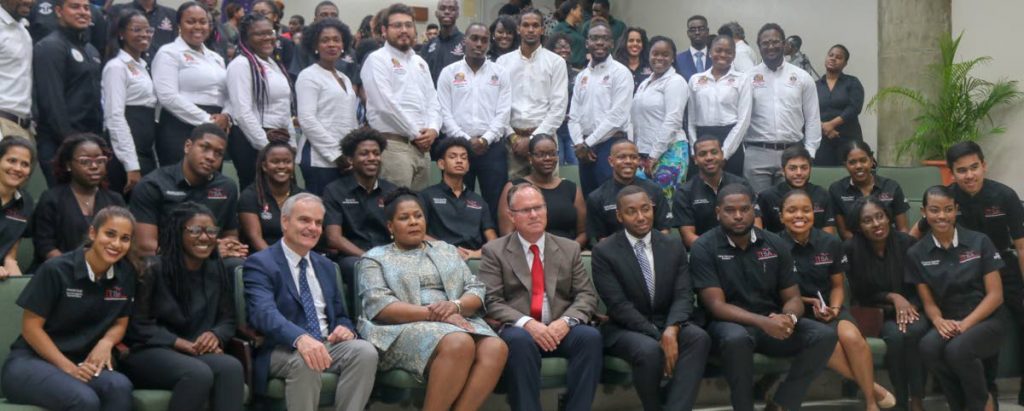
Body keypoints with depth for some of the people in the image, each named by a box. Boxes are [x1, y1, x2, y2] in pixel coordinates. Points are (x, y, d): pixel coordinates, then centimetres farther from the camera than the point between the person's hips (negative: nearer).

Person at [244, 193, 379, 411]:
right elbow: (265, 313, -21)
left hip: (327, 344, 5)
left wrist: (346, 329, -4)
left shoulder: (325, 265, 19)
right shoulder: (260, 263, -3)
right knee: (304, 361, -37)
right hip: (282, 348, -5)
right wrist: (301, 338, -41)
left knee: (365, 351, -24)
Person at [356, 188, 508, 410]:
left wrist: (455, 306, -11)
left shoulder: (447, 250, 25)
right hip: (406, 328, -4)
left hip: (458, 322, 5)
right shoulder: (375, 258, 13)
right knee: (459, 344, -37)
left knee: (495, 348, -30)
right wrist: (433, 314, -16)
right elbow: (379, 306, -5)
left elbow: (477, 291, 14)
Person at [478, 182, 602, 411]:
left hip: (560, 330, 3)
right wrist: (526, 323, -21)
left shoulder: (569, 249, 14)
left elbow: (587, 295, 7)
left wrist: (566, 320, -14)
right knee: (519, 340, -37)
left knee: (590, 336, -29)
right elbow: (491, 301, -4)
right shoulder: (495, 251, 6)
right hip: (519, 331, -2)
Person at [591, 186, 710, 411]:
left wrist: (671, 329, -24)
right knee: (650, 350, -35)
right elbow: (619, 306, -13)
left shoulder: (673, 246, 6)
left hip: (667, 324, 4)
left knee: (699, 338, -28)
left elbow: (683, 295, -2)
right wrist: (658, 336, -23)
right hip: (625, 328, -3)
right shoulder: (604, 252, -5)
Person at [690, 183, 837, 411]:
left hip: (773, 323, 4)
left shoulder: (775, 245, 4)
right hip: (730, 323, -4)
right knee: (736, 338, -39)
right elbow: (716, 305, -15)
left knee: (825, 335, -19)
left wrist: (788, 318, -21)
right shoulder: (704, 248, -8)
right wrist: (762, 322, -29)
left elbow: (793, 298, 5)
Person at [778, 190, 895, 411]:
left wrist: (834, 308, -10)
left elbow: (838, 286, 10)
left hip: (828, 310, 3)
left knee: (851, 336, -31)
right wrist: (810, 302, -12)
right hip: (797, 314, -3)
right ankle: (871, 386, -15)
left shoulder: (831, 243, 2)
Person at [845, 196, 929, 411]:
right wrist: (892, 297, -17)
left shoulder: (907, 243, -6)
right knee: (895, 335, -33)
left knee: (914, 331, -33)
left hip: (910, 309, 1)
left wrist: (909, 306, -20)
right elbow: (860, 295, -4)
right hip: (875, 314, -1)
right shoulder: (851, 249, -9)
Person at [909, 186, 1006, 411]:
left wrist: (965, 324, -18)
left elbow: (995, 295, -4)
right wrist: (939, 321, -19)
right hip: (948, 323, 2)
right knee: (929, 347, -33)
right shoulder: (916, 254, 4)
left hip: (986, 320, -2)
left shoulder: (980, 242, -1)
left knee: (957, 349, -34)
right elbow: (928, 301, 5)